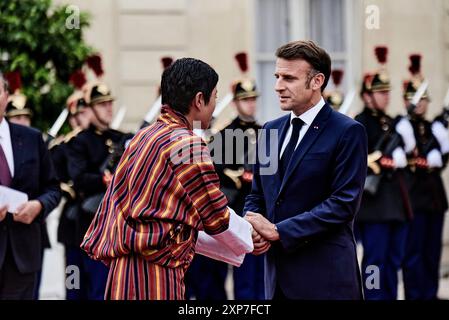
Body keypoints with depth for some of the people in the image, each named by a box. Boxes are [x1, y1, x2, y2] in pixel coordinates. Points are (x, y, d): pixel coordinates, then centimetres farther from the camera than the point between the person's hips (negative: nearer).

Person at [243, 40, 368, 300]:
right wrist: (251, 230, -4)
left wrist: (278, 230, -16)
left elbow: (345, 202, -14)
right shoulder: (271, 130, 14)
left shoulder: (348, 132, -7)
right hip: (278, 274, 6)